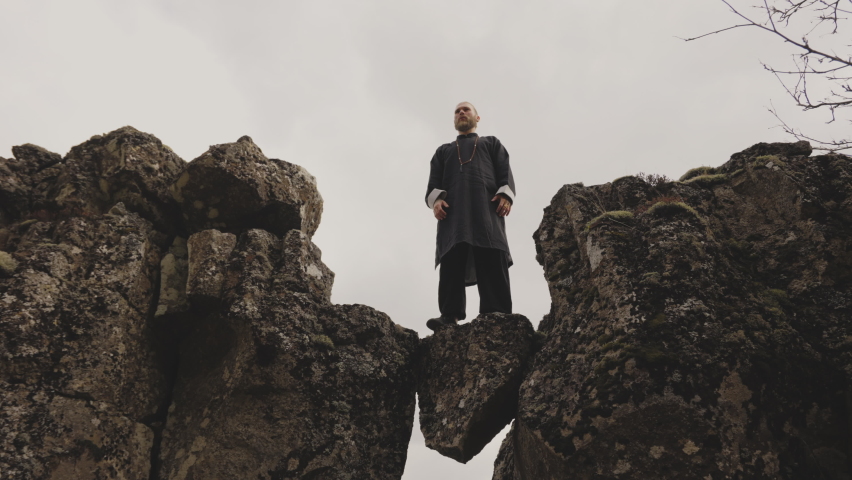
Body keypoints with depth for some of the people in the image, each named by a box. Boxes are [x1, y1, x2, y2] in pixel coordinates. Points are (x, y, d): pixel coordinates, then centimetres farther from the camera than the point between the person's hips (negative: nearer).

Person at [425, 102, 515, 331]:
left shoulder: (492, 143, 31)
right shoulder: (443, 151, 34)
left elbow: (505, 172, 14)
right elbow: (434, 182, 18)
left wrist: (505, 194, -8)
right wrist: (436, 199, -6)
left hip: (486, 206, -1)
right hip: (452, 210, 1)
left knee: (492, 261, -18)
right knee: (451, 263, -16)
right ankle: (449, 316, -26)